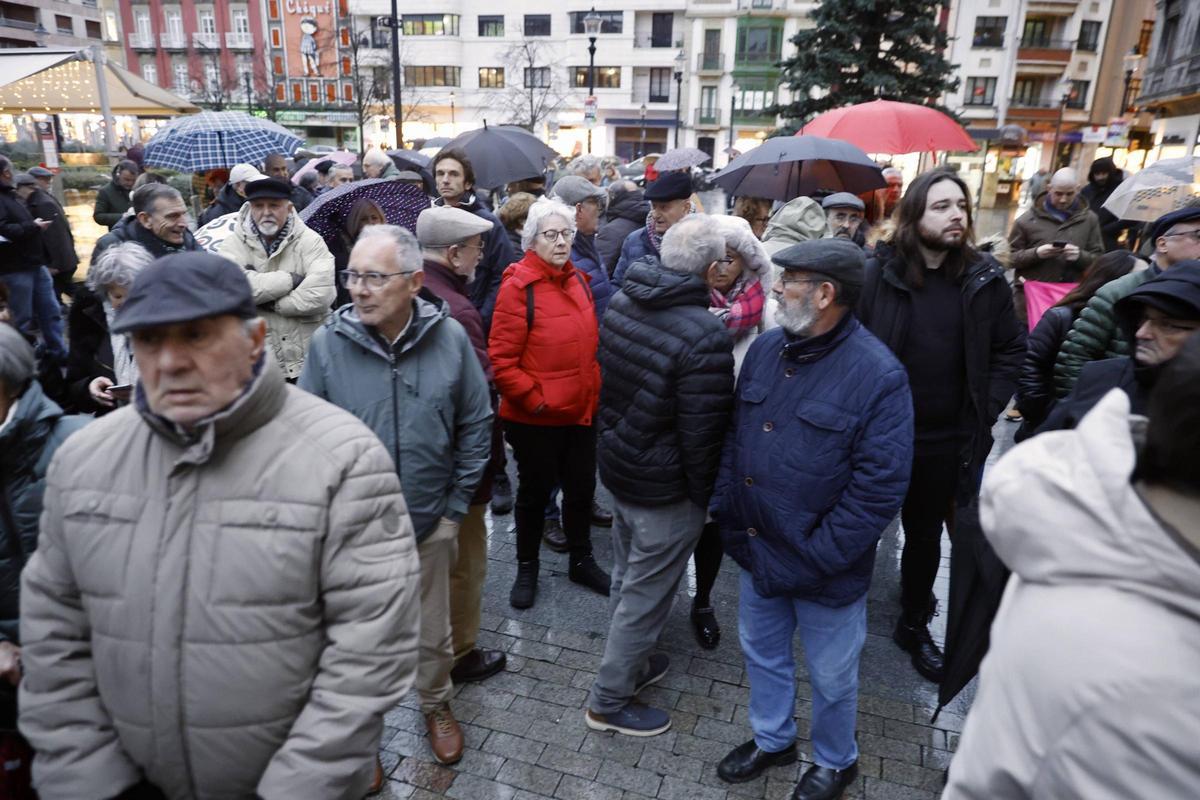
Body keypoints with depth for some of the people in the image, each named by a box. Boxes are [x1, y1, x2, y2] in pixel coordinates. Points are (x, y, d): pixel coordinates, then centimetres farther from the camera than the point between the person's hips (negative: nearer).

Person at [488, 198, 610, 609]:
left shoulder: (577, 279, 4)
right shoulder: (518, 286, -16)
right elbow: (501, 360, -18)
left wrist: (593, 390, 9)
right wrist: (534, 400, -17)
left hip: (581, 411, 6)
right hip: (535, 417, -6)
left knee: (581, 488, 19)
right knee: (535, 492, 12)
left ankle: (582, 560, 40)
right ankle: (527, 568, 33)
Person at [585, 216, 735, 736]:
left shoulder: (622, 302, -2)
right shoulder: (704, 335, -27)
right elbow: (702, 434, -22)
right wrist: (706, 495, -6)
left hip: (615, 464, 8)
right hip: (665, 488, -8)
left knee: (627, 579, 24)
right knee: (645, 595, 9)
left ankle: (632, 663, 45)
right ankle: (609, 702, 26)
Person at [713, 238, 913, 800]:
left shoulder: (877, 375, -21)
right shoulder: (766, 348, -1)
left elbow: (880, 487, -21)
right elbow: (734, 435, 7)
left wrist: (811, 559, -20)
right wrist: (728, 513, 1)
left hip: (823, 569, -5)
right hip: (757, 549, 6)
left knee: (830, 676, 18)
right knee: (762, 654, 25)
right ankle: (772, 739, 51)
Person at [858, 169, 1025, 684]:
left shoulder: (984, 278, -1)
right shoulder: (876, 273, -11)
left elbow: (1011, 350, 6)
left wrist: (985, 411, -2)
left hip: (946, 441, 3)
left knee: (925, 536, 19)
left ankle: (914, 626, 40)